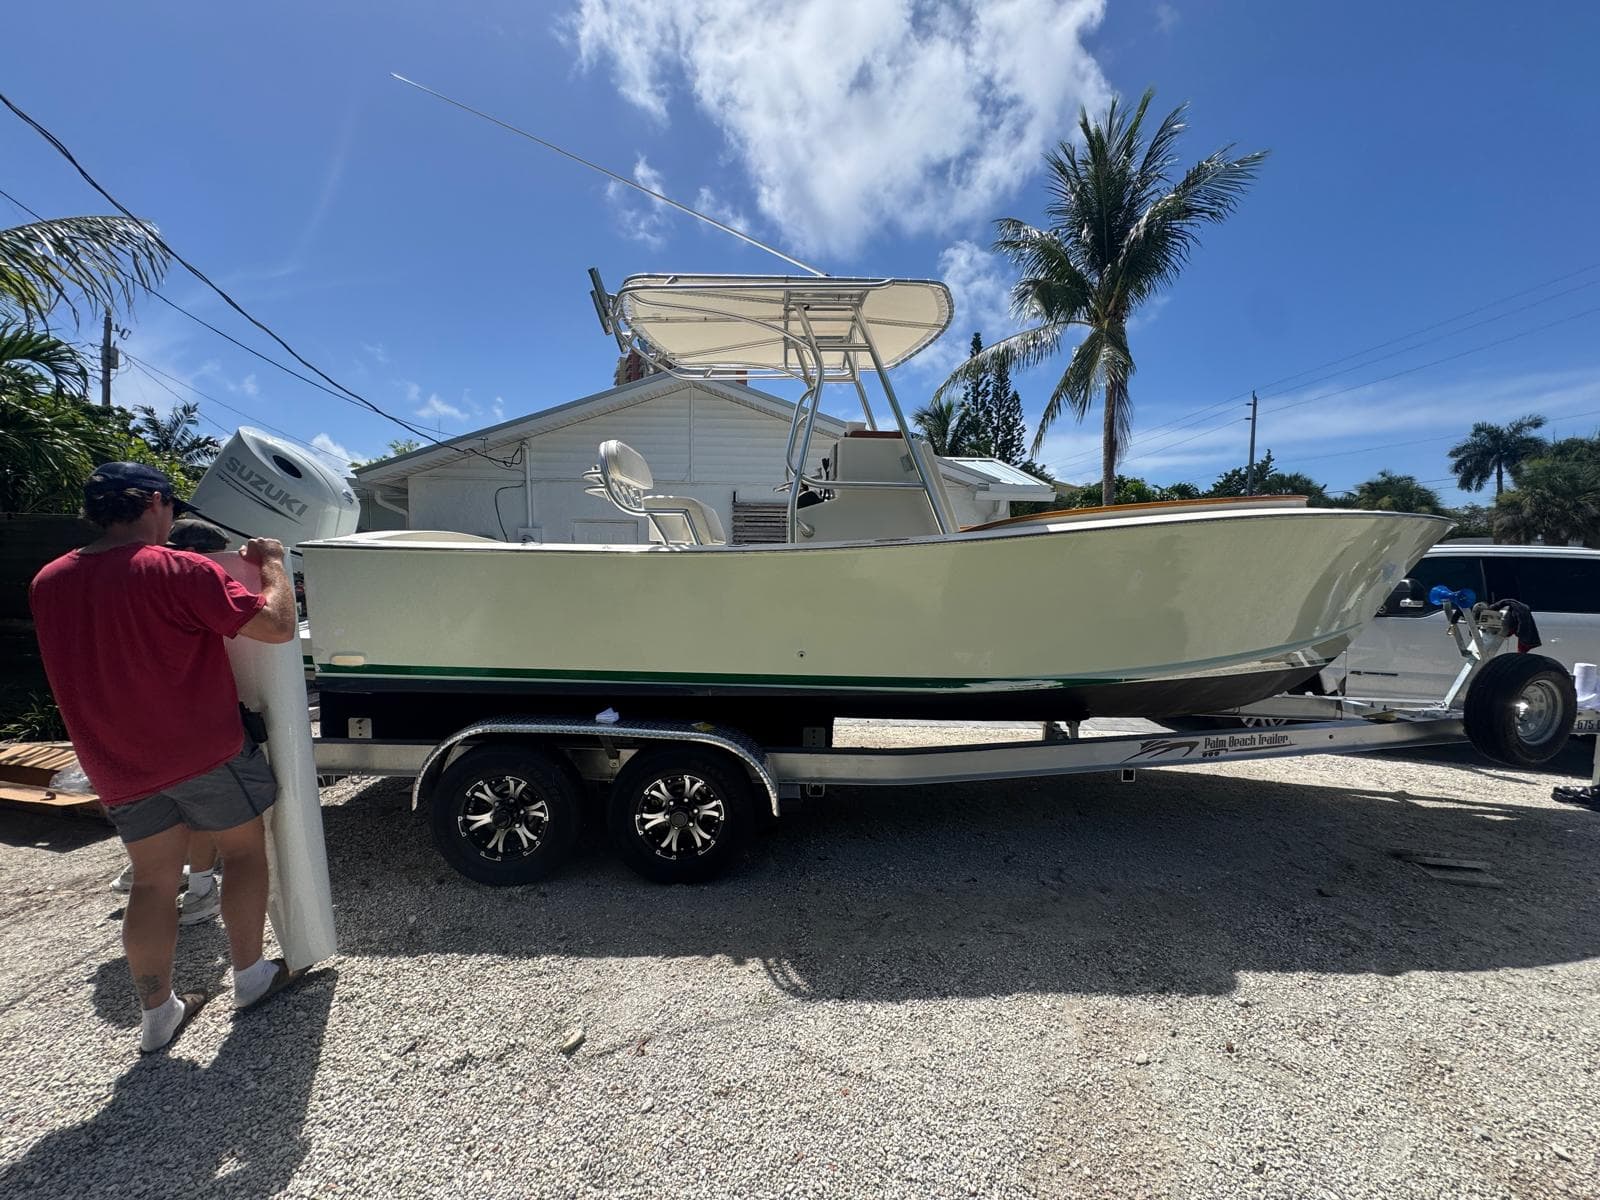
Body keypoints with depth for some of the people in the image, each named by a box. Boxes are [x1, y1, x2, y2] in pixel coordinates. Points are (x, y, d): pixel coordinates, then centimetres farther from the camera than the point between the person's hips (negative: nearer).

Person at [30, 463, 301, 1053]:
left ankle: (157, 1014, 24)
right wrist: (271, 563, -8)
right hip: (205, 754, -6)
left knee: (153, 880, 15)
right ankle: (250, 975, 25)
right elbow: (277, 625, -22)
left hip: (119, 767, 6)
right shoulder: (178, 571, -20)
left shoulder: (48, 583, 3)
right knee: (244, 850, 14)